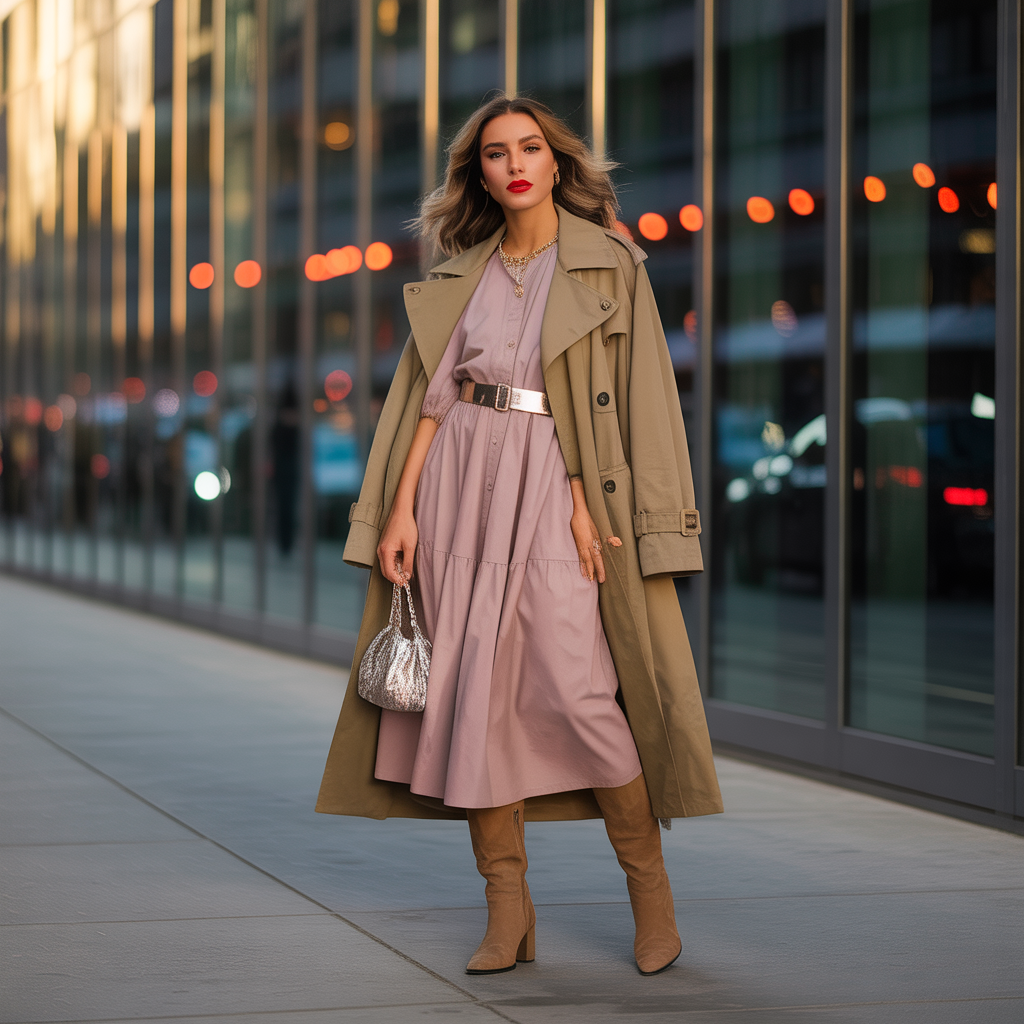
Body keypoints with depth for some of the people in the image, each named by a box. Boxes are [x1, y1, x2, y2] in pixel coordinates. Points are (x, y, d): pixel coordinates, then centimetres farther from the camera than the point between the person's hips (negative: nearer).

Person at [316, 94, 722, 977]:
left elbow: (631, 397, -4)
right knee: (472, 690, 0)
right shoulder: (464, 274, 12)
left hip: (554, 486, -4)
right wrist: (401, 508, 0)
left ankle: (651, 888, 5)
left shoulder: (609, 265, 1)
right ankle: (509, 911, 6)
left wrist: (585, 502, -14)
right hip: (460, 482, 4)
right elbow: (429, 395, 9)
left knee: (578, 691, -12)